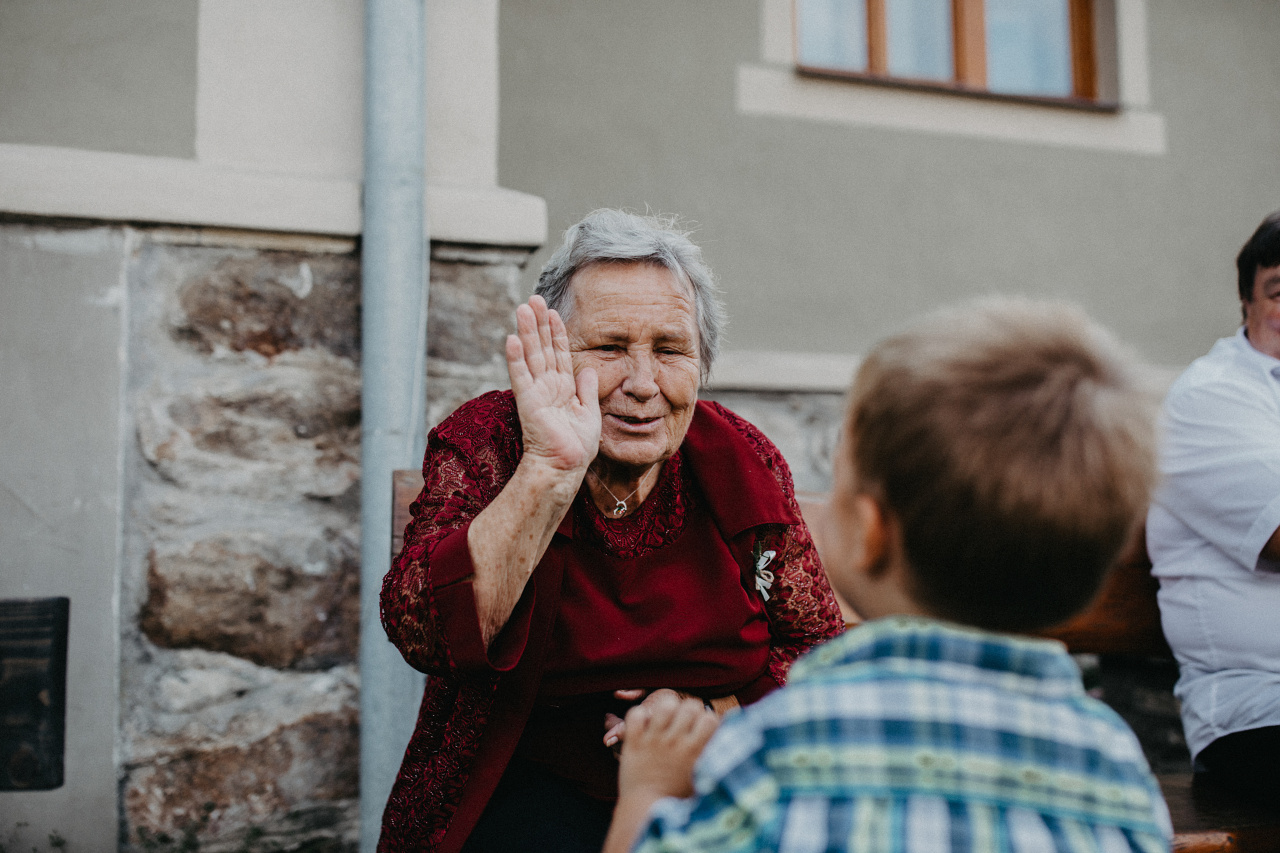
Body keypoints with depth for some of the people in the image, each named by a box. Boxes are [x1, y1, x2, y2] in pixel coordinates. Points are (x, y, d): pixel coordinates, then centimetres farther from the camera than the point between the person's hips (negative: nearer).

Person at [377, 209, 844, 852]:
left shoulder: (743, 464, 2)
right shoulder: (482, 445, -6)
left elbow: (819, 649, 10)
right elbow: (425, 635, -23)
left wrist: (711, 715, -8)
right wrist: (551, 470, -30)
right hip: (537, 789, -3)